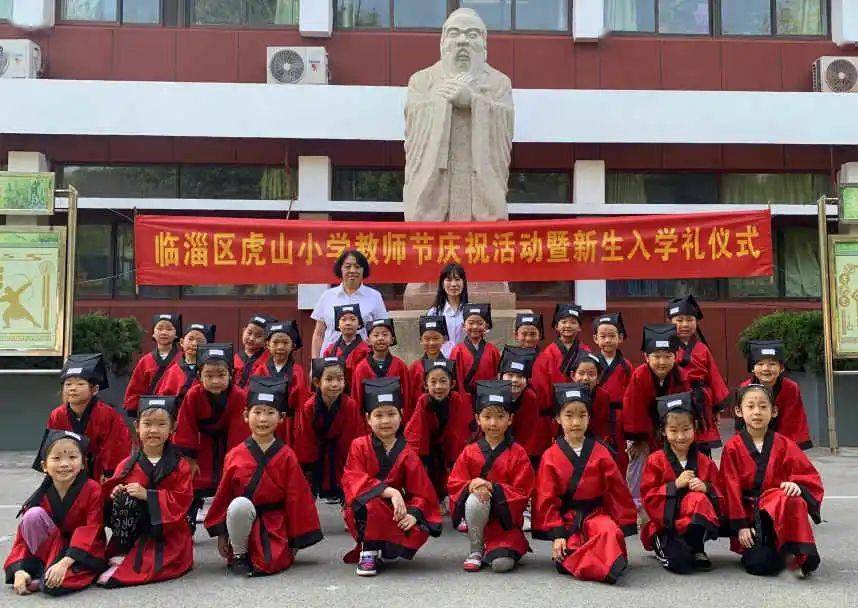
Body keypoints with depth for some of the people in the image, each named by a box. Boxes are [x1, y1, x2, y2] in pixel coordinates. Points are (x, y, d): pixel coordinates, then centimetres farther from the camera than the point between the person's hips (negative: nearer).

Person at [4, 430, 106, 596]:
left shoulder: (93, 490, -14)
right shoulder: (41, 496, -5)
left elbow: (90, 532, -19)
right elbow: (24, 535, -5)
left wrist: (64, 563, -30)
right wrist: (19, 570, -21)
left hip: (86, 553, -4)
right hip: (51, 550, 4)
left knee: (54, 585, -35)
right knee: (34, 514, -21)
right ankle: (47, 569, -14)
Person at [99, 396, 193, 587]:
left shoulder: (180, 465, -3)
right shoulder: (128, 464, 5)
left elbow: (182, 499, -12)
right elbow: (111, 492, 8)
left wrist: (147, 495, -20)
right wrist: (115, 494, -16)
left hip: (167, 534, -3)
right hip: (133, 534, 3)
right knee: (124, 498, -25)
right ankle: (121, 555, -16)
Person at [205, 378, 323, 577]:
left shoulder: (286, 456, -4)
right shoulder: (235, 455, -2)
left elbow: (297, 499, 0)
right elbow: (223, 495, 4)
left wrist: (296, 541, 0)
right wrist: (221, 534, 3)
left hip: (275, 525, -1)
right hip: (242, 516, 1)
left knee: (272, 565, -23)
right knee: (239, 505, -32)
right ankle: (238, 555, -10)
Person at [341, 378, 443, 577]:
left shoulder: (407, 454, -1)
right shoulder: (359, 446, -6)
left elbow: (421, 493, -2)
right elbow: (353, 481, -19)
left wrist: (413, 515, -24)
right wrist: (390, 491, -31)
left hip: (395, 515, 3)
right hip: (362, 514, -3)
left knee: (418, 534, -24)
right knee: (373, 502, -36)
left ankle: (382, 550, 6)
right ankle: (367, 552, -13)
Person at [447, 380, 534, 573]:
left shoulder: (518, 454, -3)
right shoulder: (469, 452, 3)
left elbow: (522, 492, -6)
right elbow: (454, 485, 0)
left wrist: (493, 488, -20)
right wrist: (471, 486, -22)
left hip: (506, 516, -2)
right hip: (476, 513, 2)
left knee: (502, 563, -26)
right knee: (475, 499, -34)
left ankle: (494, 549, 11)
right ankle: (475, 550, -11)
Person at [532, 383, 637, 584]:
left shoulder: (600, 453, 3)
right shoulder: (550, 457, 1)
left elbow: (617, 491, 5)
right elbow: (546, 500, 0)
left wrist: (626, 525, 1)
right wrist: (557, 534, -8)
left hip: (596, 513, 0)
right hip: (566, 517, 0)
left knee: (610, 532, -35)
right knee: (566, 562, -24)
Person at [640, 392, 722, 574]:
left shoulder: (705, 462, 7)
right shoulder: (655, 461, -3)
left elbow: (719, 497, 7)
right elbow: (648, 497, -8)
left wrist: (706, 488, -16)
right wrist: (675, 485, -19)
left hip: (695, 523, 2)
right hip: (665, 527, -2)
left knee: (698, 498, -31)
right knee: (680, 563, -28)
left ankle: (697, 550, -8)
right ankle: (662, 549, 11)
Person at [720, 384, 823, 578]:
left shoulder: (785, 445, 6)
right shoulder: (732, 448, 0)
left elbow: (810, 477, 6)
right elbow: (731, 490, -2)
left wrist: (797, 485, -17)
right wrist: (740, 526, -9)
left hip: (779, 511, 2)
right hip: (748, 515, -2)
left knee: (793, 502, -35)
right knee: (760, 563, -26)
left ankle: (797, 554, -20)